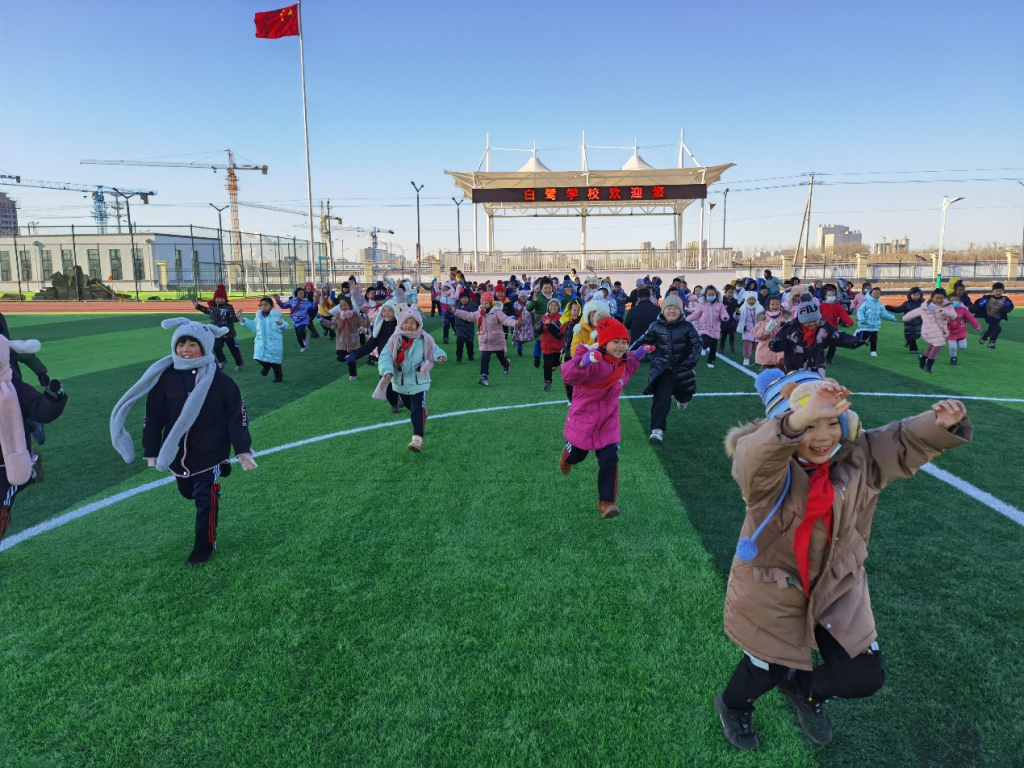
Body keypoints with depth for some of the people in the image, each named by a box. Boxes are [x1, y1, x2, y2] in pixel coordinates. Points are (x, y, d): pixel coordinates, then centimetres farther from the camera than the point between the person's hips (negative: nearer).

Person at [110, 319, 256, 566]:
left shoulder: (220, 381, -12)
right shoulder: (164, 379, -5)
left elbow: (236, 416, -8)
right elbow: (153, 417, 1)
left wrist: (243, 451, -11)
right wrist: (152, 453, 3)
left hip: (209, 455, -4)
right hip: (177, 455, 4)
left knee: (205, 500, 2)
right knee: (188, 493, 22)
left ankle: (205, 545, 20)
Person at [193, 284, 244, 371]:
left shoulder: (229, 307, -10)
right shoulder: (212, 307, 3)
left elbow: (233, 319, -19)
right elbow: (206, 310, 27)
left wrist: (236, 317, -41)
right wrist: (197, 306, 24)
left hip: (228, 333, -3)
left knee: (234, 349, 5)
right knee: (216, 348, -10)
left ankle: (239, 363, 27)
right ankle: (222, 361, 18)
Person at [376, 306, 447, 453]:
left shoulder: (424, 339, -9)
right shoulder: (395, 339, -8)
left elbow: (433, 350, 3)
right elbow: (385, 356, -11)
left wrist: (440, 356, -21)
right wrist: (387, 371, -28)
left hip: (419, 381, -3)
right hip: (400, 381, 3)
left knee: (417, 410, -13)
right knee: (410, 407, 24)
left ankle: (417, 439, -19)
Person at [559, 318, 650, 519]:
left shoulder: (622, 363, -2)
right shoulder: (593, 361, -28)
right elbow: (568, 376, -45)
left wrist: (638, 355, 10)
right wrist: (584, 361, -64)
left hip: (608, 422, 5)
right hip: (583, 420, -4)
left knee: (610, 461, -6)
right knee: (576, 455, 19)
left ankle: (606, 502, 5)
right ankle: (566, 457, 58)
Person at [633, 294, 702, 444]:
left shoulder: (687, 326, -3)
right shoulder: (656, 326, -2)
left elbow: (696, 344, -4)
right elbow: (644, 342, 3)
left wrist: (690, 361, -19)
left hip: (681, 368, 2)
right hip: (662, 368, -2)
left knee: (683, 395, 19)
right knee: (662, 398, -15)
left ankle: (682, 399, 59)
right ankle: (657, 429, -15)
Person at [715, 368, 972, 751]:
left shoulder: (858, 456, -14)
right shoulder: (766, 465, -29)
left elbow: (908, 440, -11)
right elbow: (755, 456, -52)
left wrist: (943, 426, -35)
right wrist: (797, 422, -71)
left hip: (837, 582, 4)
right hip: (771, 585, -4)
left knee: (864, 676, 9)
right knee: (768, 669, 15)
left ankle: (805, 689, 44)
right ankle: (733, 705, 52)